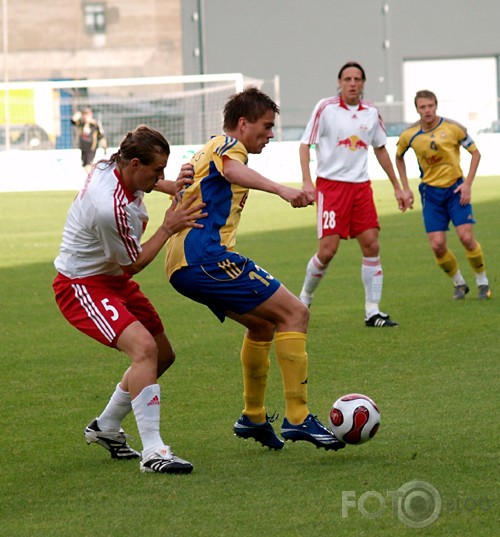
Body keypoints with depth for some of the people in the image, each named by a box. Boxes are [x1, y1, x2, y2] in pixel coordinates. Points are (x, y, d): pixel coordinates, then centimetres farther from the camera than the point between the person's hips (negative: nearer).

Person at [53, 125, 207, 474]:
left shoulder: (114, 166, -7)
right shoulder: (111, 207, -33)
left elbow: (148, 181, 21)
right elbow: (133, 264, -16)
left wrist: (171, 186, 1)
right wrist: (168, 228, -11)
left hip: (113, 280, 10)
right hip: (82, 286, -10)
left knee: (163, 355, 15)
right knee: (143, 347, -29)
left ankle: (106, 428, 32)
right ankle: (152, 452, -31)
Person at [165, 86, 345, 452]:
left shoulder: (208, 150, 27)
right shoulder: (228, 145, -4)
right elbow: (232, 171, -29)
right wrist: (281, 189, -44)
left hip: (182, 265, 11)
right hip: (207, 257, -11)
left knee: (264, 324, 25)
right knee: (294, 313, -12)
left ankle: (253, 417, 28)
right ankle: (298, 418, -19)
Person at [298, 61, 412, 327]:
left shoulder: (371, 112, 7)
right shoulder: (325, 108, -6)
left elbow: (380, 149, 19)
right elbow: (305, 144, -5)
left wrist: (397, 187, 21)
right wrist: (307, 181, -18)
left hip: (360, 185, 4)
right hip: (330, 184, -4)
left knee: (371, 245, -4)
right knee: (328, 249, -11)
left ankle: (372, 312, 2)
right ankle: (305, 297, 14)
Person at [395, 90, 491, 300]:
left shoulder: (453, 128, -11)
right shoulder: (409, 135, -5)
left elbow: (475, 153, 0)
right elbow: (399, 157, 16)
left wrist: (467, 184, -9)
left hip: (455, 188, -2)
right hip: (430, 191, 2)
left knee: (466, 237, -14)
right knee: (437, 245, -8)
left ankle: (482, 281, 7)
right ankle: (459, 283, 15)